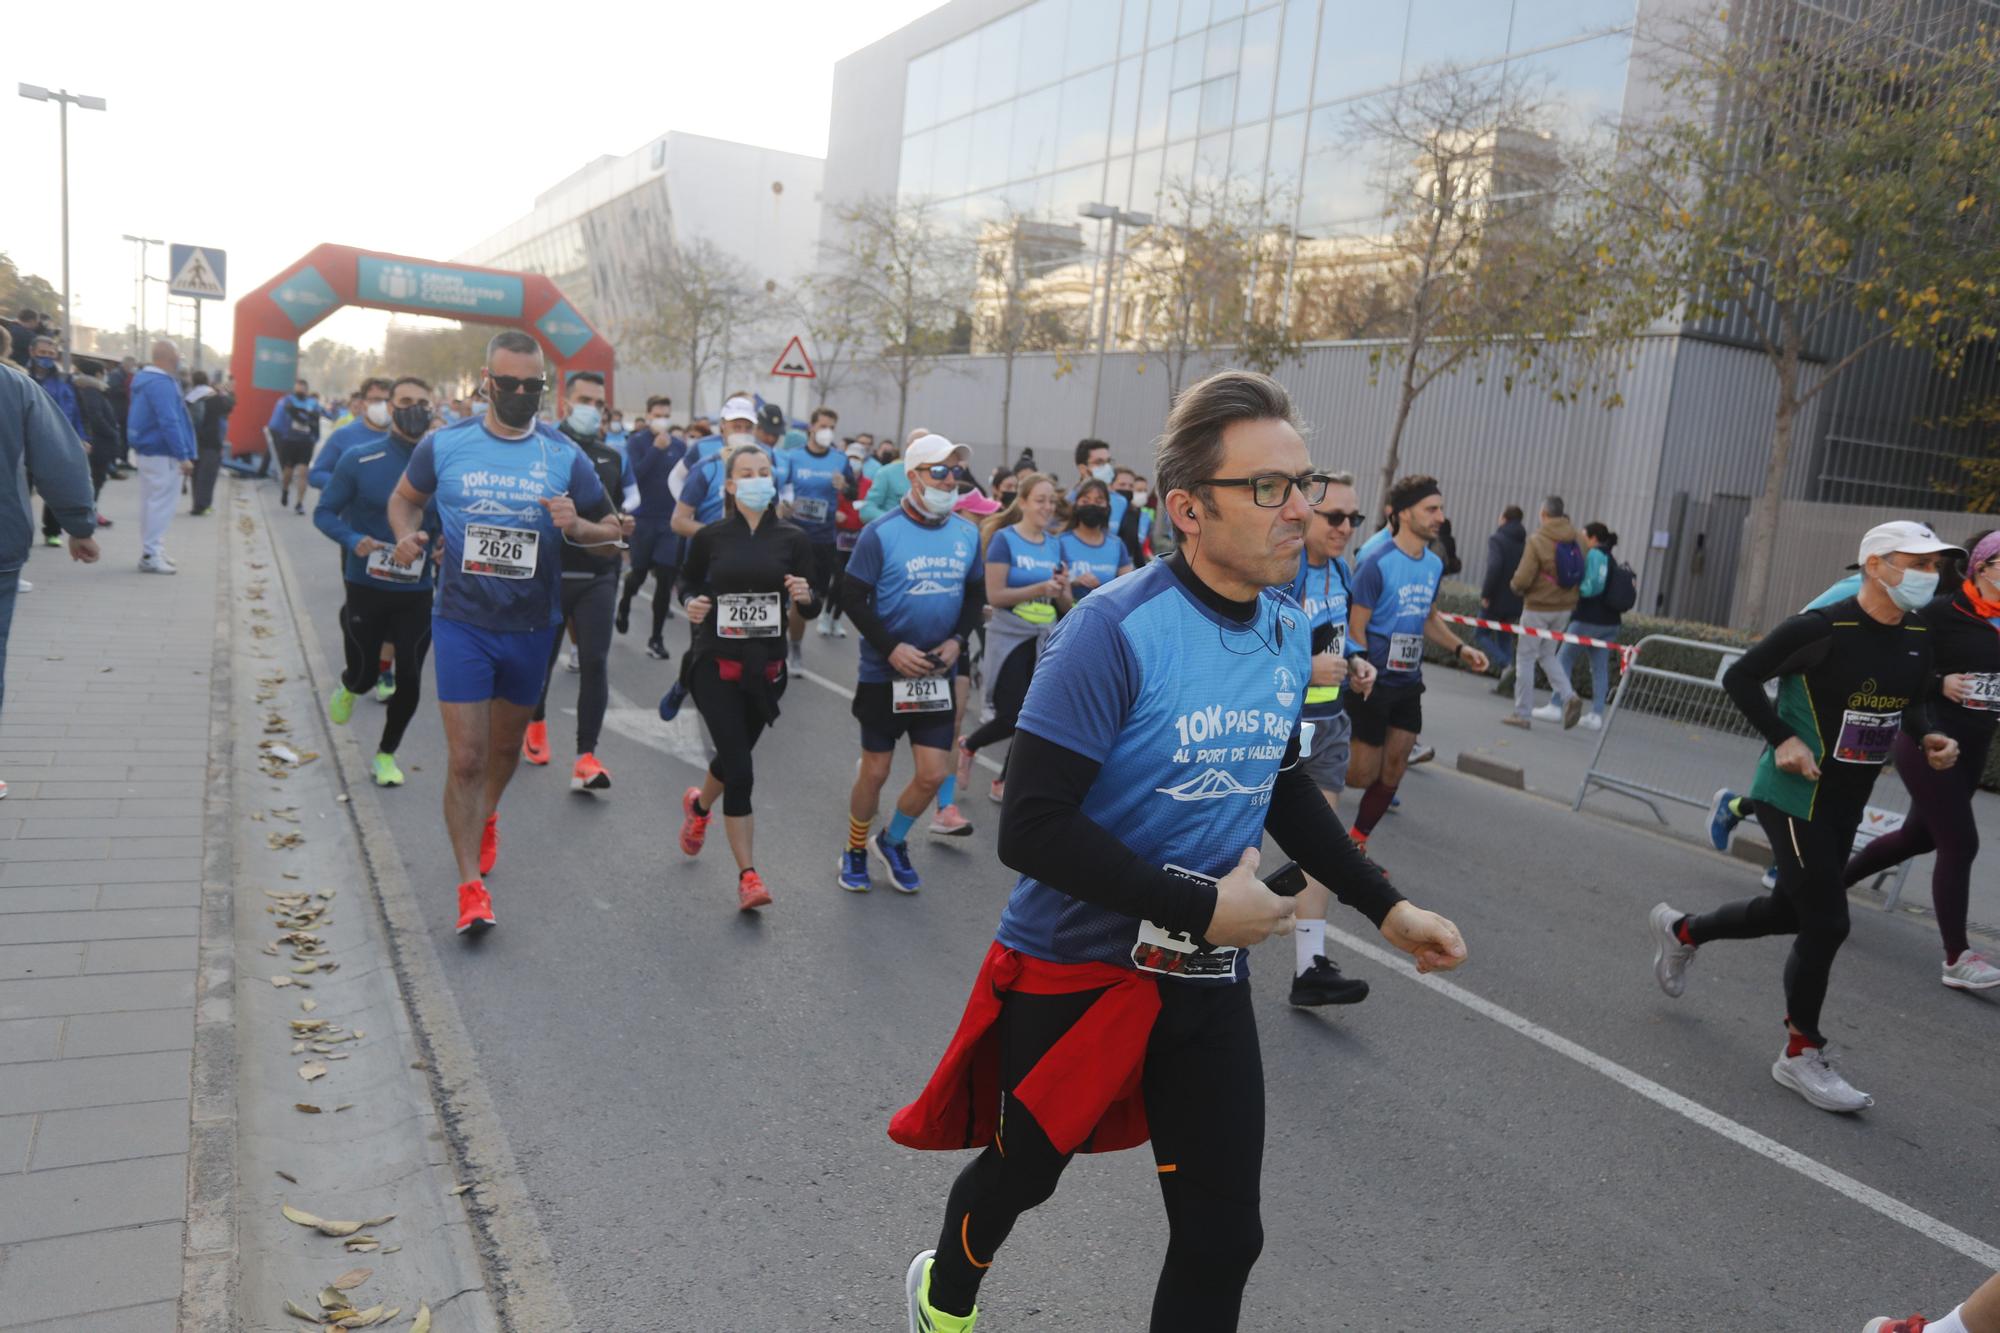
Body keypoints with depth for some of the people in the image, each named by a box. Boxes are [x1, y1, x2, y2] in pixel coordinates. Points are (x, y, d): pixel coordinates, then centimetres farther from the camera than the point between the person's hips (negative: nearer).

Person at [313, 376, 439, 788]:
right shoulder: (359, 460, -7)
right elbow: (325, 512, -1)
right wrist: (353, 540, -20)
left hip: (418, 592, 1)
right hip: (366, 587, -1)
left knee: (409, 680, 2)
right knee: (365, 673, 8)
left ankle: (386, 754, 26)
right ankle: (346, 687, 48)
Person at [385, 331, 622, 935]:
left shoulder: (565, 456, -3)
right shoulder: (444, 444, -3)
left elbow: (611, 530, 4)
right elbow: (404, 498, 13)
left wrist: (576, 527, -18)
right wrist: (406, 536, -8)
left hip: (531, 625, 2)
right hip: (461, 620, -2)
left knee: (506, 744, 21)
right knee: (466, 758, -7)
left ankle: (486, 818, 52)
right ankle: (471, 886, 3)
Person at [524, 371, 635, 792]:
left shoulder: (613, 458, 13)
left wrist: (625, 524, 1)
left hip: (598, 578, 2)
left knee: (595, 661, -8)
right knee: (542, 657, 13)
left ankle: (586, 757, -9)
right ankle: (536, 722, 41)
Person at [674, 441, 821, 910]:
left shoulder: (792, 538, 0)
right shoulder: (711, 536, -2)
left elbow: (812, 608, 1)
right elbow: (687, 579, 14)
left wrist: (805, 596, -21)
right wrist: (691, 603, -7)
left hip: (765, 666, 3)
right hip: (715, 663, -2)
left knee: (732, 758, 19)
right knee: (740, 770, -11)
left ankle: (699, 805, 54)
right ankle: (747, 875, -2)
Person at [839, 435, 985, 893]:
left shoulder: (968, 534, 2)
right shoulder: (881, 533, -11)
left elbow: (975, 595, 12)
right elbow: (853, 598, -10)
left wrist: (957, 641, -5)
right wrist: (891, 649, -18)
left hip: (938, 674, 4)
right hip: (883, 672, -4)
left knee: (934, 773, 1)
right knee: (875, 771, 6)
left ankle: (893, 841, 28)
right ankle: (855, 850, 30)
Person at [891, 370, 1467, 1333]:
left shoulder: (1291, 635, -1)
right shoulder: (1116, 630, -24)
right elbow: (1032, 829, -27)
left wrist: (1383, 905, 12)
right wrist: (1202, 907, -24)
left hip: (1208, 979, 5)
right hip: (1075, 968, -5)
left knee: (1223, 1239, 9)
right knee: (1019, 1175, 20)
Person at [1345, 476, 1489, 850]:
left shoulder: (1434, 564, 6)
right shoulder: (1377, 562, -16)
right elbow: (1356, 628, -14)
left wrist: (1459, 649, 4)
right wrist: (1366, 679, -16)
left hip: (1408, 684, 7)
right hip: (1374, 684, -7)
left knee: (1394, 769, 9)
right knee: (1364, 773, -1)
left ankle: (1356, 842, 23)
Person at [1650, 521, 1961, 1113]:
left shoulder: (1918, 637, 3)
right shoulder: (1821, 628, -19)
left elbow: (1913, 702, 18)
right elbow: (1739, 676, -13)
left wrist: (1930, 737, -3)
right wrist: (1783, 738, -20)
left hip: (1846, 804, 8)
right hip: (1793, 797, -8)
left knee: (1791, 910, 18)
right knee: (1826, 923, -6)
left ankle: (1681, 931, 43)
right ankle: (1802, 1054, 12)